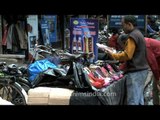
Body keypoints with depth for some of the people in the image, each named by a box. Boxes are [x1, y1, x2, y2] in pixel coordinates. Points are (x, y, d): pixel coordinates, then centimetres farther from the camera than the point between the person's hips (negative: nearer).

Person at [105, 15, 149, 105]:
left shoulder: (132, 36, -15)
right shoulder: (138, 34, 17)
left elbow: (127, 55, -20)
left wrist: (113, 55, -9)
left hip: (135, 72, -10)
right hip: (141, 69, 10)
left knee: (133, 101, -8)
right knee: (139, 98, 15)